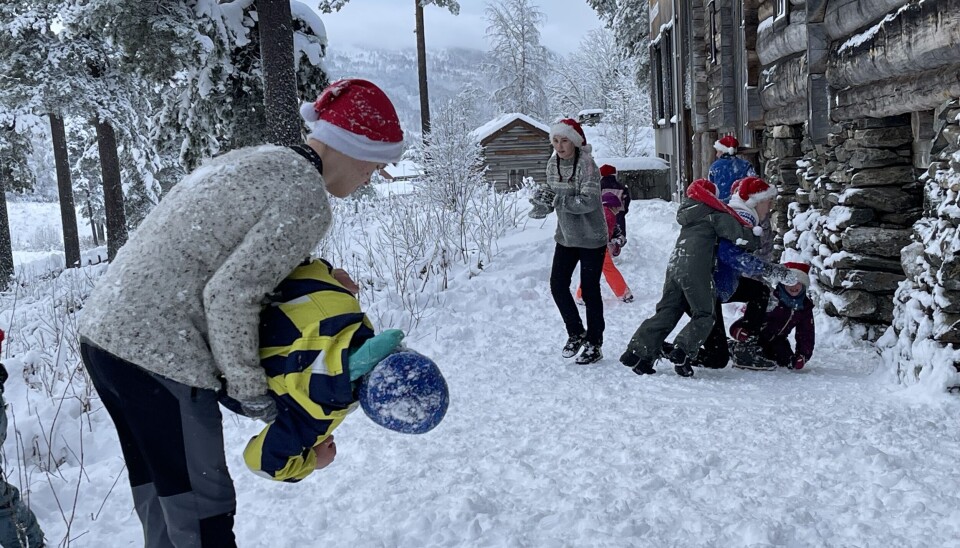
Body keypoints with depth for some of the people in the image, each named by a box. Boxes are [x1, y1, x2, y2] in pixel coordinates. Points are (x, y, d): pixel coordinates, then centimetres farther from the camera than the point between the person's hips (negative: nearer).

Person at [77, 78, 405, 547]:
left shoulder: (256, 160, 13)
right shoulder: (307, 201, -13)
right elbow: (229, 296, -18)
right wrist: (249, 389, -7)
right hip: (156, 350, -9)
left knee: (160, 495, 22)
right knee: (201, 507, 3)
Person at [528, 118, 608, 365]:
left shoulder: (586, 164, -19)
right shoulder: (553, 164, 2)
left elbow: (588, 201, -27)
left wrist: (557, 200, -31)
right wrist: (542, 205, -11)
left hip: (591, 238, -6)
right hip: (566, 235, 6)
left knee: (590, 290, 1)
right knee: (557, 285, 5)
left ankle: (594, 344, 15)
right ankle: (576, 333, 25)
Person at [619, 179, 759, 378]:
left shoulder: (688, 214, 24)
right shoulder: (714, 214, 3)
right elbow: (741, 236, -2)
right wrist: (752, 236, 19)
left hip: (674, 266, 7)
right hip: (696, 270, -7)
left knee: (666, 313, 10)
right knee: (704, 315, 3)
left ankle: (637, 353, 4)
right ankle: (683, 352, -14)